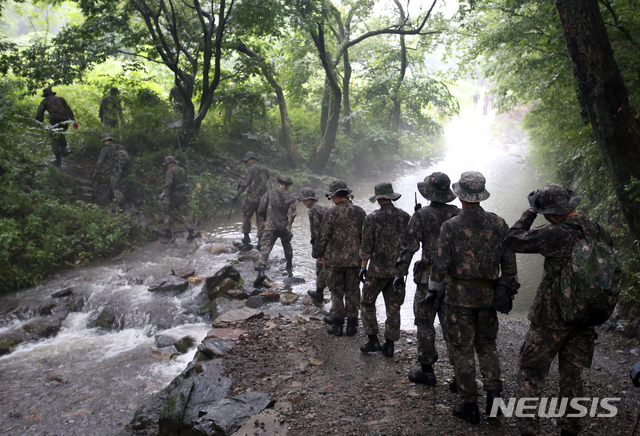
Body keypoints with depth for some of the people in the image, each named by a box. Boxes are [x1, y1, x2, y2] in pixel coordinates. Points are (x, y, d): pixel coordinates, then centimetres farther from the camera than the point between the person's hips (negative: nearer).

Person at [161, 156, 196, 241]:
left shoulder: (170, 171, -10)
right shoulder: (182, 170, 12)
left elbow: (168, 183, -23)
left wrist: (164, 193, -19)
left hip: (172, 195, -5)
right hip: (182, 194, 6)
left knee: (167, 213, 11)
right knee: (184, 213, 3)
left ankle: (168, 232, 14)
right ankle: (191, 232, -8)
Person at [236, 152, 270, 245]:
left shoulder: (251, 169, -8)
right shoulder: (264, 169, 11)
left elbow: (245, 183, -15)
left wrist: (237, 194, -12)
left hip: (252, 197, -5)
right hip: (262, 198, 5)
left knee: (246, 216, 13)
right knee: (260, 219, 8)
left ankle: (246, 237, 15)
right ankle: (261, 240, 4)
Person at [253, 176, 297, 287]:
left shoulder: (269, 194, -1)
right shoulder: (291, 198, 0)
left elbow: (260, 211, -1)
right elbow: (291, 215, -10)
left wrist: (265, 220, 17)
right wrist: (288, 230, -12)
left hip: (270, 227, -2)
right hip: (284, 228, 2)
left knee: (265, 249, -7)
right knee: (287, 247, 26)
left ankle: (261, 270, -27)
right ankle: (289, 267, 38)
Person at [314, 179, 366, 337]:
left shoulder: (333, 212, -13)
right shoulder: (359, 211, 2)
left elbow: (323, 236, -9)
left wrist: (319, 253, 6)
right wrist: (362, 254, 22)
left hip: (334, 259, -4)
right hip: (355, 259, 4)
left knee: (336, 292, 7)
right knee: (352, 291, 12)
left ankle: (338, 325, 13)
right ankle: (352, 325, 17)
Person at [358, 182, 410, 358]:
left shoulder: (372, 218, -10)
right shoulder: (405, 217, 1)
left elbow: (366, 247, -9)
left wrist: (363, 266, -1)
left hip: (378, 269, -4)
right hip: (399, 269, 4)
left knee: (367, 304, 13)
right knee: (393, 307, 10)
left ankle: (373, 340, 11)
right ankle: (389, 345, 16)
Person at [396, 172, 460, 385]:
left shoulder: (422, 215, -10)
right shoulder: (458, 214, 2)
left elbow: (409, 245, -12)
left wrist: (401, 272, -7)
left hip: (429, 278, -4)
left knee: (425, 324, 8)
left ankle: (426, 371, 17)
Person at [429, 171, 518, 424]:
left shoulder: (451, 226, -12)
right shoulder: (498, 224, -1)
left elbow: (441, 264, -10)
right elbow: (509, 263, 4)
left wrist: (434, 290, 3)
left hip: (459, 296, -3)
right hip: (488, 297, 4)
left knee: (462, 350, 7)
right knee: (487, 346, 21)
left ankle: (469, 405, 15)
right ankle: (494, 394, 13)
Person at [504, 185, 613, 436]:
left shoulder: (557, 234, -22)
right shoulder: (599, 233, 2)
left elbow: (514, 240, -17)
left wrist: (530, 212, -6)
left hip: (552, 318, -7)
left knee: (531, 373, 6)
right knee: (572, 376, 19)